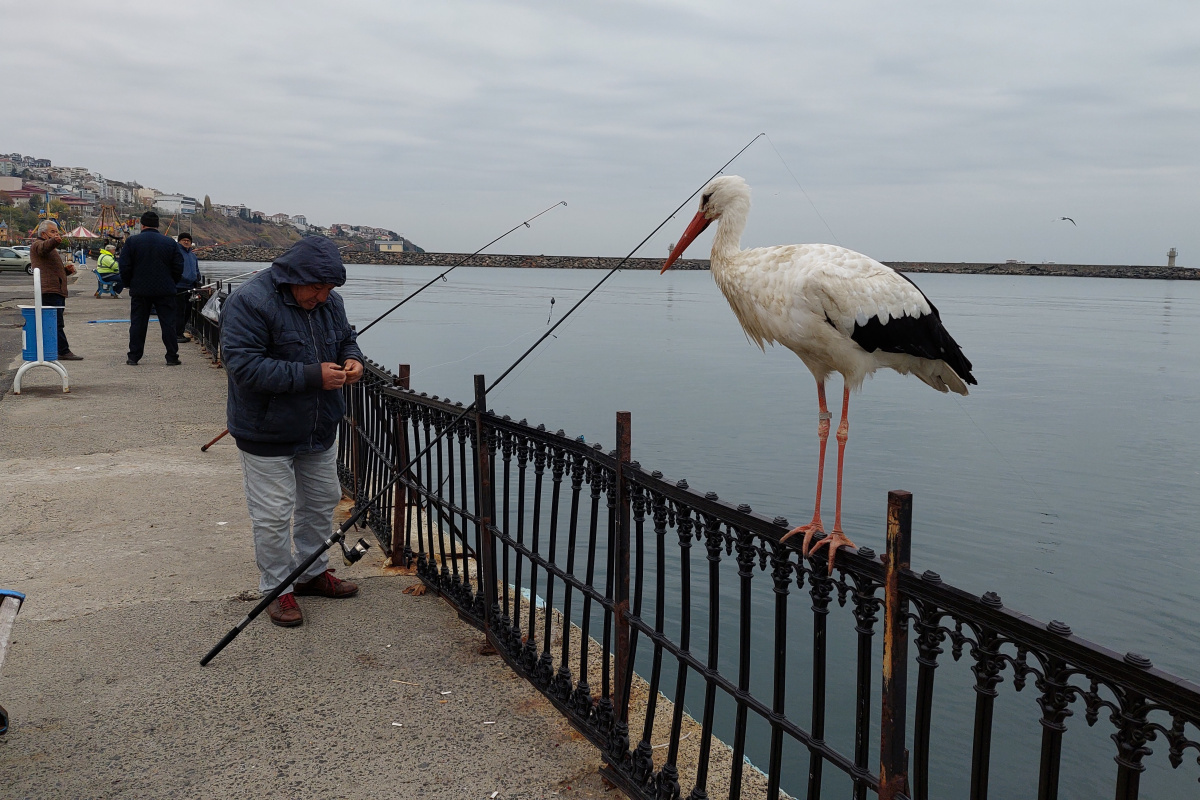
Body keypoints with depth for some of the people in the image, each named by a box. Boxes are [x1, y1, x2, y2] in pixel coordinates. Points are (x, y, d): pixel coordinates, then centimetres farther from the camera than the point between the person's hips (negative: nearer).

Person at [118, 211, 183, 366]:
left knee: (137, 323, 7)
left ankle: (134, 357, 10)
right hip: (165, 291, 0)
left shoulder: (132, 241, -2)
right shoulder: (170, 242, 0)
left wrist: (129, 284, 12)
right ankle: (172, 357, 3)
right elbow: (179, 267, 1)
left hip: (140, 290, 0)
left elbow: (124, 267, -3)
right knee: (168, 323, 3)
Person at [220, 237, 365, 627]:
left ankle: (313, 572, 38)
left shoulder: (329, 302, 1)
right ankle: (277, 588, 21)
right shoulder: (249, 302, -22)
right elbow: (244, 367, -28)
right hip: (267, 434, -7)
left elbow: (346, 339, 17)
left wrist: (352, 360, -8)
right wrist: (311, 376, -30)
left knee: (322, 501, 19)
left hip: (320, 430, 7)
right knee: (273, 514, 2)